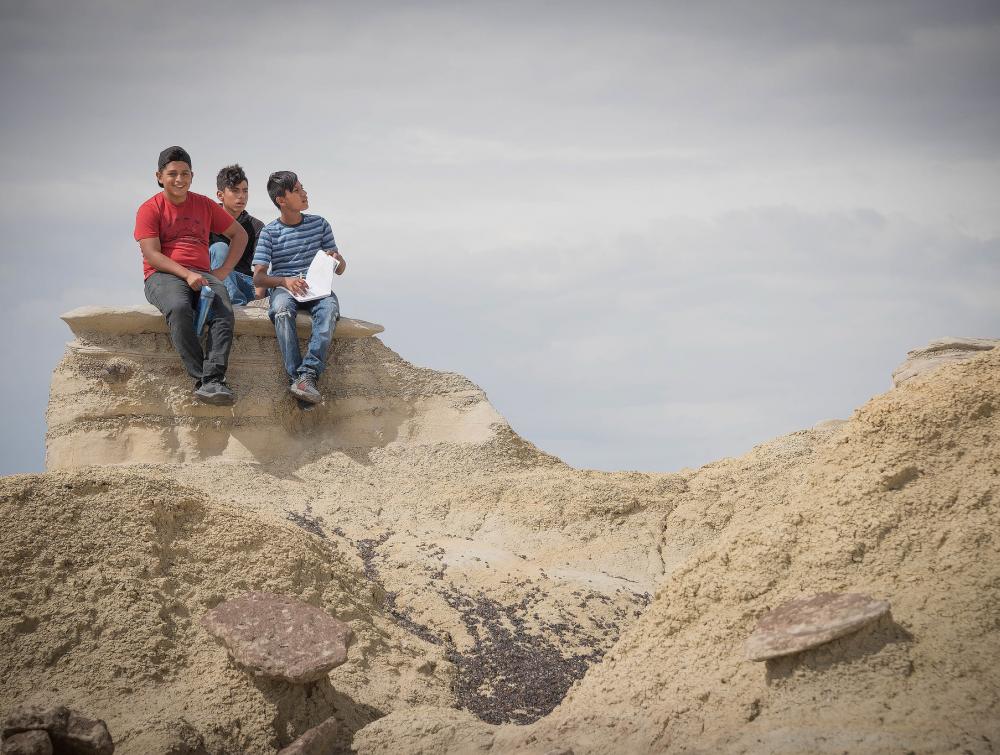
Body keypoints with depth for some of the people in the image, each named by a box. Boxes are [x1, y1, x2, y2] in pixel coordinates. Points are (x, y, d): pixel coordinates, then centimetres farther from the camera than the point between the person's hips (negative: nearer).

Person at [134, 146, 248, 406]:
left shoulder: (204, 205, 18)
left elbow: (239, 234, 25)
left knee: (224, 312, -31)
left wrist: (223, 271, 10)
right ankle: (201, 379, -41)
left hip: (202, 275, 3)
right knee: (179, 308, -40)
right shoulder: (150, 209, 6)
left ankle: (213, 382, -43)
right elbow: (151, 255, -5)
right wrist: (186, 274, -19)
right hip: (163, 276, -3)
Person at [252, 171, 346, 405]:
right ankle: (297, 377, -42)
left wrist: (336, 260, -9)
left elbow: (341, 269, 16)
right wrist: (285, 281, -21)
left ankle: (308, 374, -45)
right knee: (282, 309, -38)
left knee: (330, 307, -35)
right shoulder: (269, 232, 5)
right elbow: (258, 277, -2)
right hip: (283, 288, -2)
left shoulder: (319, 224, 14)